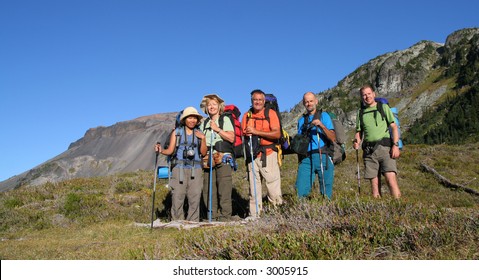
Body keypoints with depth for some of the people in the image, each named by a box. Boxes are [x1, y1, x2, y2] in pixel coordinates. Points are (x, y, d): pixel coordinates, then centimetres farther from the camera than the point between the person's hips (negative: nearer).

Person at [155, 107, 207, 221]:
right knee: (177, 198, -7)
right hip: (179, 169, -1)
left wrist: (203, 139, -3)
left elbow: (203, 153, 8)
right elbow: (170, 150, 5)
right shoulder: (177, 132, 12)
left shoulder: (199, 134, 15)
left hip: (195, 170, 1)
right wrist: (161, 150, -14)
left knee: (195, 199, -3)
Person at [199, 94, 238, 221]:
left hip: (223, 158, -4)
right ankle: (213, 217, 8)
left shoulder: (225, 120, 8)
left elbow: (231, 138, -4)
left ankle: (226, 216, -6)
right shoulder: (204, 123, 20)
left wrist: (217, 129, -8)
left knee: (224, 189, -10)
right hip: (208, 159, 4)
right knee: (208, 190, 1)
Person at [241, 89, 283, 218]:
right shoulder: (247, 116, 15)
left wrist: (256, 131, -15)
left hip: (268, 155, -4)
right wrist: (247, 134, -8)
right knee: (253, 187, 6)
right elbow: (243, 134, 16)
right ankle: (254, 216, 12)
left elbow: (277, 134, -10)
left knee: (273, 186, -6)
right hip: (252, 155, 4)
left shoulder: (271, 113, 1)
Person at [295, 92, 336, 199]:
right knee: (300, 192, -9)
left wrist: (322, 126, -17)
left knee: (326, 193, 0)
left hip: (323, 157, -2)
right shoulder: (301, 120, 21)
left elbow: (333, 138, -2)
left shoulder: (324, 116, 9)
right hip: (306, 158, 3)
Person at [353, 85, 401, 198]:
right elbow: (359, 131, 21)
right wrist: (356, 141, -3)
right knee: (374, 183, 0)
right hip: (369, 150, 3)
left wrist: (395, 145, -7)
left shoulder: (383, 107, 11)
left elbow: (394, 127, 6)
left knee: (391, 179, -15)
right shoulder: (360, 112, 18)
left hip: (384, 147, -3)